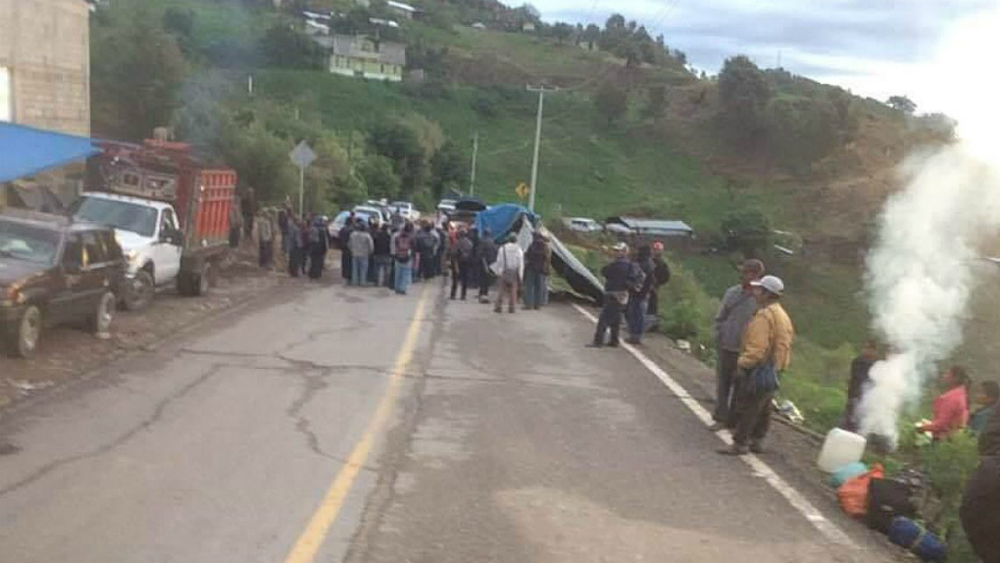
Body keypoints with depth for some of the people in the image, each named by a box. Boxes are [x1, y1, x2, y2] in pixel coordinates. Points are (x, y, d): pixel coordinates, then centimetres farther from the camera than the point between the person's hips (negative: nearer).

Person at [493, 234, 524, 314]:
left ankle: (499, 306, 0)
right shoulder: (519, 250, -1)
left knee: (501, 290, 3)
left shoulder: (502, 248, -2)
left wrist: (498, 272, 6)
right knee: (513, 290, 6)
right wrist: (520, 276, 4)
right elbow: (521, 264, -1)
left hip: (504, 272, 0)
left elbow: (499, 262, -1)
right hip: (514, 273, 1)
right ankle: (512, 307, 5)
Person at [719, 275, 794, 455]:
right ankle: (757, 441, 26)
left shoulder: (764, 316, -20)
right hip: (774, 369, 11)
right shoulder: (782, 314, 14)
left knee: (746, 408, -5)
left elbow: (757, 347, -27)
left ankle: (740, 444, 0)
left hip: (759, 368, -11)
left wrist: (743, 363, -17)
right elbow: (784, 342, 19)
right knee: (763, 408, 17)